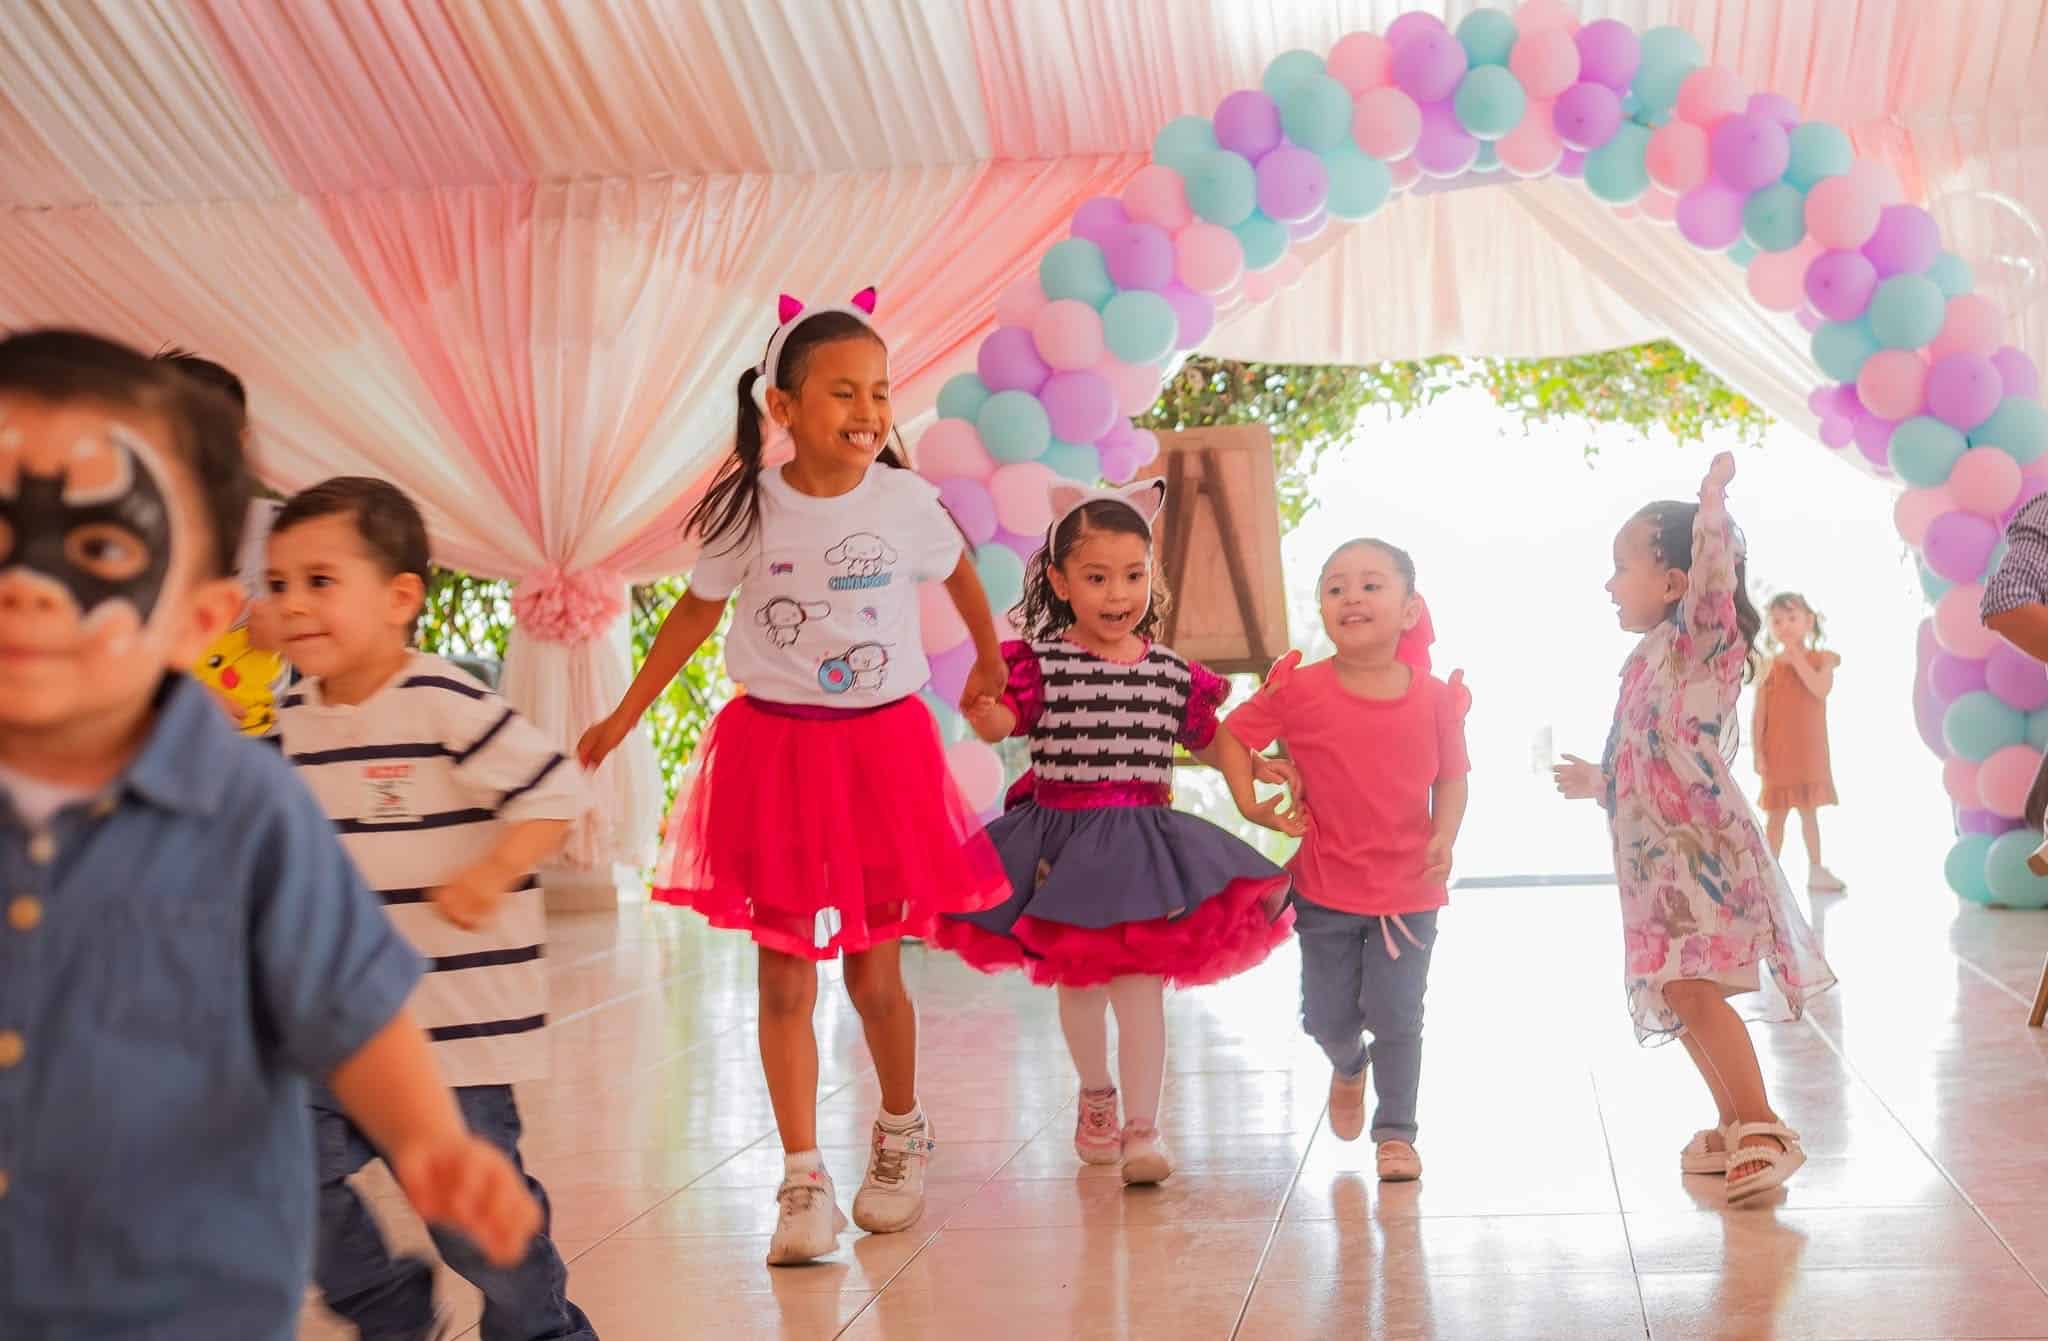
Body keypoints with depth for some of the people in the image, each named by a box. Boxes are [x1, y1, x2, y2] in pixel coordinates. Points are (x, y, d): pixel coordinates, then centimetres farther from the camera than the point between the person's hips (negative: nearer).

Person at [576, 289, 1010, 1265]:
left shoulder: (906, 503, -6)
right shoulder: (749, 507, -6)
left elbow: (959, 573, 14)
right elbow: (697, 610, 8)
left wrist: (988, 661, 28)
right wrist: (621, 719, 10)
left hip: (882, 746, 0)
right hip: (771, 747, 0)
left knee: (874, 973, 7)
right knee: (785, 976, 1)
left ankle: (902, 1133, 33)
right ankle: (804, 1182, 8)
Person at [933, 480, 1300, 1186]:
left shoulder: (1174, 673, 3)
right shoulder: (1041, 663, -6)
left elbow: (1213, 740, 17)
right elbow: (1002, 723, -16)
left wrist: (1251, 801, 9)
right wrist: (982, 710, -37)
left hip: (1142, 841, 0)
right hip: (1060, 839, 0)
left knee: (1141, 987, -6)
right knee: (1079, 983, 15)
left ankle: (1143, 1128, 2)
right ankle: (1095, 1095, 39)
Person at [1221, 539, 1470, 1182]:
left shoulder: (1435, 697, -6)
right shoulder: (1299, 691, -10)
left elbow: (1451, 779, 2)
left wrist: (1443, 839, -13)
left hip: (1409, 887, -1)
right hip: (1325, 885, 1)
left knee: (1397, 1015, 2)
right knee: (1328, 1017, 12)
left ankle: (1397, 1131, 18)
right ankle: (1349, 1069, 45)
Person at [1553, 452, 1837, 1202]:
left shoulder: (1699, 636, -4)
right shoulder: (1653, 660, 20)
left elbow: (1716, 572, -25)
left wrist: (1713, 497, -22)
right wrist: (1596, 782, 37)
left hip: (1702, 847, -9)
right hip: (1660, 855, 9)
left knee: (1692, 988, -18)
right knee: (1680, 996, 10)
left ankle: (1764, 1131, -13)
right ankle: (1735, 1126, 20)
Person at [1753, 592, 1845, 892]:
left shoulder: (1822, 658, 0)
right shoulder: (1768, 666, -3)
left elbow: (1821, 689, -20)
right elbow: (1759, 714, -4)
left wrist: (1797, 656, -17)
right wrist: (1758, 753, -9)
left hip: (1810, 751, 1)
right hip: (1777, 752, -1)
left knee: (1809, 810, 12)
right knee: (1776, 814, 4)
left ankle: (1816, 870, 21)